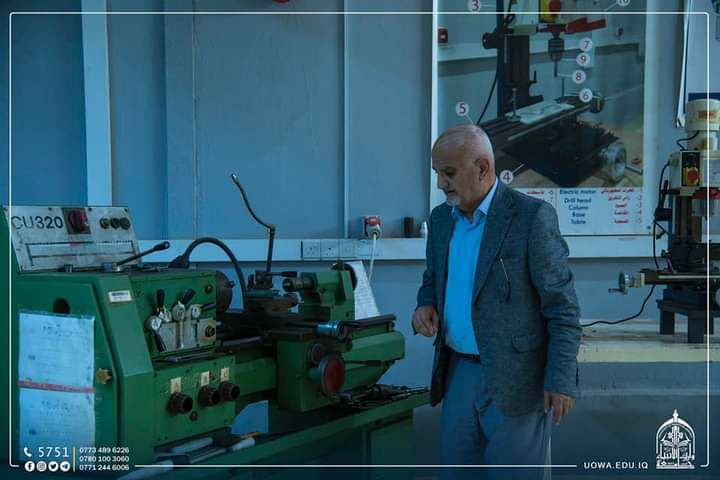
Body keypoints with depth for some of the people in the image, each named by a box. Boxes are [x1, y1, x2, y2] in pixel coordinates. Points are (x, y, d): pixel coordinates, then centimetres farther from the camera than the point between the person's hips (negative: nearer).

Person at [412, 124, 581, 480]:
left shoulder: (532, 216, -14)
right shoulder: (441, 218, 6)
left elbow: (562, 304, -13)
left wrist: (561, 380, -15)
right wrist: (426, 305, -2)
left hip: (516, 377, -6)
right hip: (460, 370, 6)